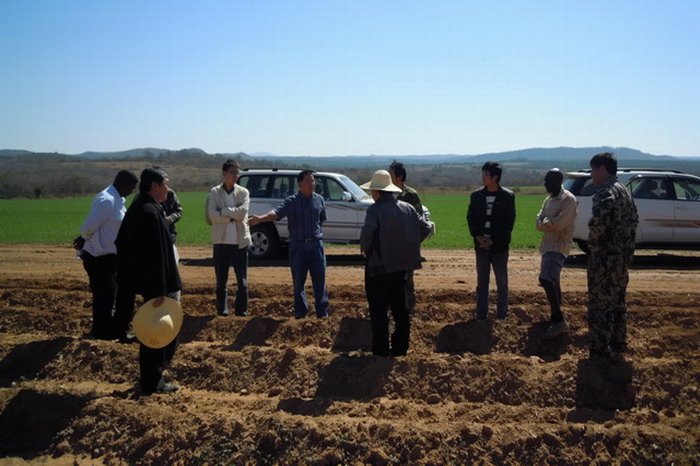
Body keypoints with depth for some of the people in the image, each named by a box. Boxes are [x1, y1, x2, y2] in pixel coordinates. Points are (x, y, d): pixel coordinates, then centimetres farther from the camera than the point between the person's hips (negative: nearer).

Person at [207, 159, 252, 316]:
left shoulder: (243, 192, 3)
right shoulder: (215, 192, 2)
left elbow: (243, 212, -12)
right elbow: (212, 215, -10)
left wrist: (223, 211, -10)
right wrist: (232, 216, -12)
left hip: (240, 241, 0)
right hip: (221, 241, 0)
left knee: (242, 279, 4)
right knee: (221, 280, 8)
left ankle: (241, 310, 12)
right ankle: (222, 310, 18)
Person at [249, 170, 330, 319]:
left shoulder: (319, 200, 6)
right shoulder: (291, 201, -6)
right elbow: (277, 213, -23)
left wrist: (317, 234, 12)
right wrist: (261, 218, -40)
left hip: (316, 245, 2)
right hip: (298, 246, -2)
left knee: (320, 280, 4)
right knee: (298, 281, 5)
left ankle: (322, 312, 12)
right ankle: (300, 312, 19)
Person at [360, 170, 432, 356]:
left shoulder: (375, 209, -15)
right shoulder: (407, 208, 5)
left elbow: (367, 232, -29)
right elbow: (425, 228, 7)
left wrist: (365, 249, -11)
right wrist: (408, 247, 12)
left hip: (379, 266, -6)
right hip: (401, 265, 6)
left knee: (379, 311, 4)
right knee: (400, 309, 16)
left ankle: (381, 350, 8)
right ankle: (400, 347, 24)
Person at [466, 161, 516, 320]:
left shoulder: (508, 196, -4)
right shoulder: (477, 195, 6)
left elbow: (509, 222, -5)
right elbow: (470, 218, 8)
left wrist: (494, 240, -12)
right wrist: (477, 236, -8)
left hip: (499, 246, -3)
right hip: (481, 245, 3)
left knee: (502, 282, 4)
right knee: (482, 282, 7)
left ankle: (501, 316, 12)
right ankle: (481, 316, 13)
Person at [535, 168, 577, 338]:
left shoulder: (568, 199, -13)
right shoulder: (548, 200, 15)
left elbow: (559, 223, -22)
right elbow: (538, 223, 7)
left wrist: (546, 222, -4)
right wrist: (550, 223, -13)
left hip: (559, 246, -10)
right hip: (548, 245, 10)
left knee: (546, 279, -24)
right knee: (552, 281, 17)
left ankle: (559, 320, -21)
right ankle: (556, 317, 29)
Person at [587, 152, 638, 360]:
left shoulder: (605, 192, -18)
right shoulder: (624, 191, 13)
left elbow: (598, 223, -30)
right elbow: (633, 220, 19)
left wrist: (594, 245, -14)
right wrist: (627, 246, 18)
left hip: (605, 257, -10)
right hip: (623, 255, 10)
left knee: (600, 303, -1)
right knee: (618, 301, 18)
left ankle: (599, 349, 4)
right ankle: (617, 345, 29)